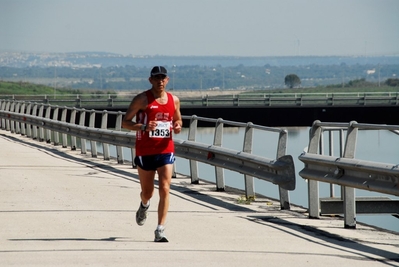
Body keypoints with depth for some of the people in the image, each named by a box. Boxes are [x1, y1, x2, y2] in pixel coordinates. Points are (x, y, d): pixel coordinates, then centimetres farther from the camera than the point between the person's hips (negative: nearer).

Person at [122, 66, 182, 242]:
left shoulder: (174, 100, 6)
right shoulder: (142, 99, -6)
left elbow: (178, 120, 21)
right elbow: (125, 122, -6)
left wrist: (178, 127, -3)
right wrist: (143, 126, -23)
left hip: (166, 150, 2)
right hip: (145, 152, -2)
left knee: (165, 189, -13)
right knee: (147, 192, 11)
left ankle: (160, 231, -11)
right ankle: (144, 206, 50)